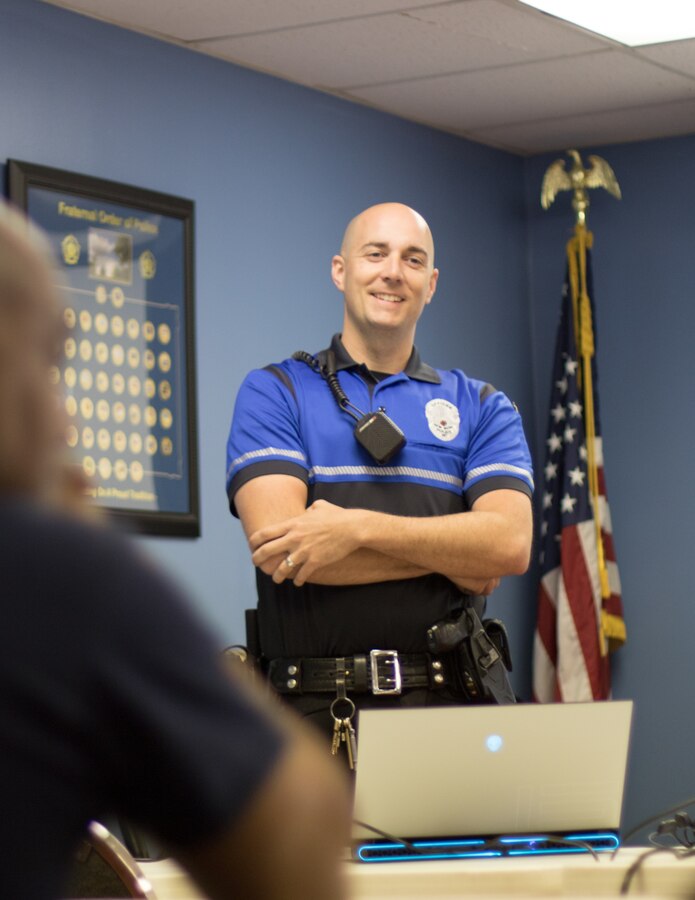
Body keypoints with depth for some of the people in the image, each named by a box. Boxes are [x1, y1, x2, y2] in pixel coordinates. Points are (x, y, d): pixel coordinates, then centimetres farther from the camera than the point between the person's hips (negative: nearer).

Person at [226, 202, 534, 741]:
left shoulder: (482, 407, 17)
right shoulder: (272, 393, 11)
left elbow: (510, 544, -1)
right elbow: (277, 547, -5)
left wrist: (357, 527, -10)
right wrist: (450, 555, -1)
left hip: (445, 702, 2)